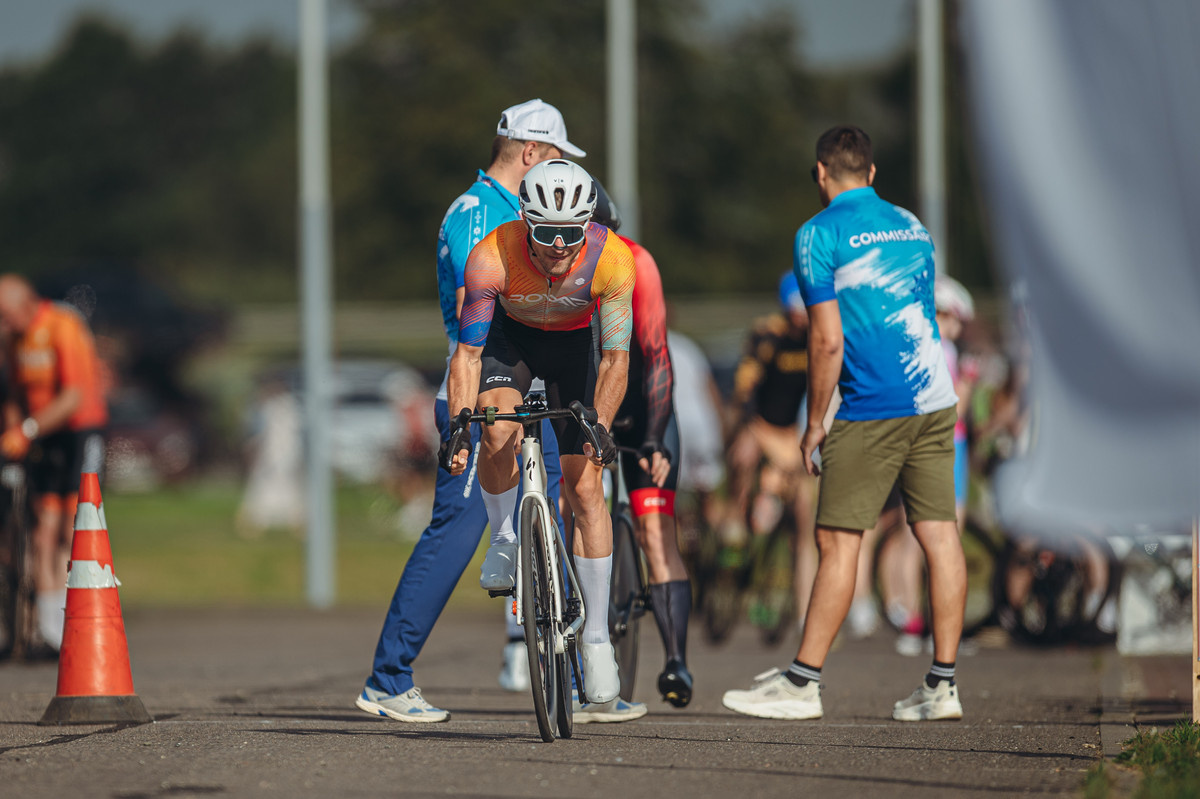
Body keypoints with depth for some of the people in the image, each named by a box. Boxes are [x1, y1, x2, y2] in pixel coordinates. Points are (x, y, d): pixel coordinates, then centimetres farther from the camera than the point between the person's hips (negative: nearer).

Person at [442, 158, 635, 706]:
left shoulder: (611, 259, -33)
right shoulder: (491, 258, -34)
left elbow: (615, 357, -28)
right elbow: (467, 352, -28)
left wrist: (599, 427, -40)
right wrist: (459, 422, -41)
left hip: (573, 343, 0)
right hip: (511, 336, 0)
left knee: (585, 486, -7)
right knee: (497, 433, -32)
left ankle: (596, 636, 1)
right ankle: (506, 539, -3)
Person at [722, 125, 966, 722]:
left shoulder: (820, 235, -5)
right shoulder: (911, 226, 16)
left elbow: (827, 341, -10)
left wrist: (814, 423, -1)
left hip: (871, 410, -6)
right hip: (935, 400, 6)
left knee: (838, 542, -1)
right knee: (939, 536, 4)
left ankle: (802, 683, 2)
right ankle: (942, 684, 3)